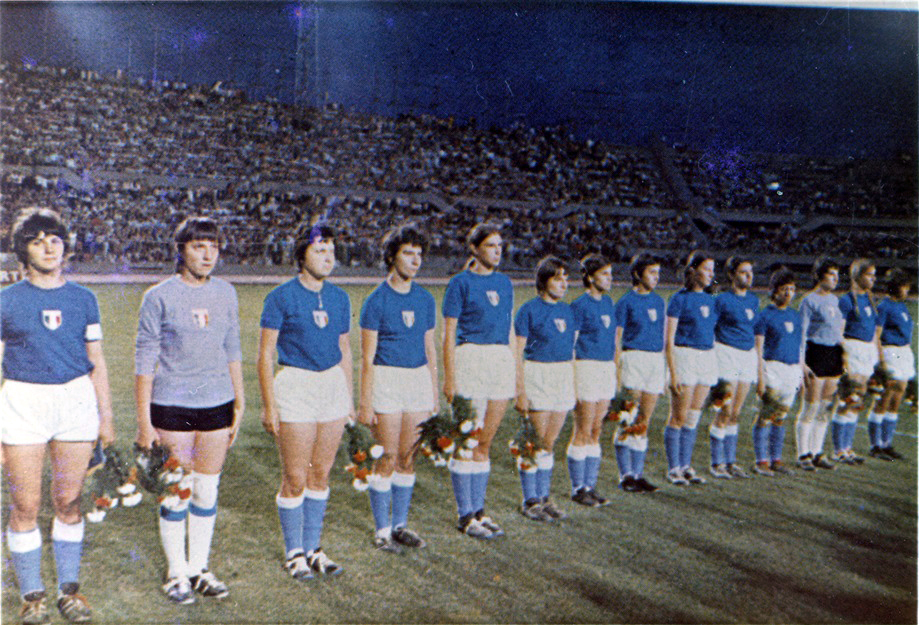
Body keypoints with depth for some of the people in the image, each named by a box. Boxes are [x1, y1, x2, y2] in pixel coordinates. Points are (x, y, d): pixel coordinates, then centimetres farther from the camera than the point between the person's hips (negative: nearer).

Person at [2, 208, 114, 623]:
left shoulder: (83, 299, 8)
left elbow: (97, 363, 12)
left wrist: (106, 416, 11)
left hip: (77, 401, 2)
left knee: (69, 501, 6)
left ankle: (70, 589, 20)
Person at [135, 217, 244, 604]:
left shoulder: (225, 294, 6)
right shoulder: (159, 297, -6)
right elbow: (144, 361, -4)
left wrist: (239, 404, 13)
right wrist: (144, 420, -7)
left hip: (217, 405, 4)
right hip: (172, 408, -4)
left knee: (208, 490, 11)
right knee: (176, 493, 4)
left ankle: (199, 569, 26)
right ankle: (176, 573, 22)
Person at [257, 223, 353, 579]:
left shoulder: (339, 298, 9)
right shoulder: (282, 297, -6)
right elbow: (266, 354, -6)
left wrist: (349, 398, 15)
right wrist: (269, 406, -11)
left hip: (333, 383, 5)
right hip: (295, 385, -5)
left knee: (321, 473, 11)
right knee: (295, 479, 0)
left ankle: (313, 549, 26)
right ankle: (294, 553, 18)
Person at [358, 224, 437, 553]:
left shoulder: (425, 299, 9)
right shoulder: (377, 300, -6)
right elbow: (367, 357, -7)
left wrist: (434, 393, 13)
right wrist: (365, 402, -10)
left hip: (419, 378, 5)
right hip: (387, 380, -5)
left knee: (408, 457, 10)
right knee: (387, 457, -1)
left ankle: (400, 525, 23)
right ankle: (382, 530, 14)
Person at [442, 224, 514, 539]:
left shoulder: (504, 282, 14)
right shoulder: (461, 282, -3)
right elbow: (449, 334, -6)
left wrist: (515, 368, 15)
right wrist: (449, 377, -11)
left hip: (502, 361, 6)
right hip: (470, 358, -5)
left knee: (485, 443, 11)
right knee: (467, 442, -1)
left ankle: (478, 510, 21)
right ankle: (465, 515, 10)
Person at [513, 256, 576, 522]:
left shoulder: (567, 311, 11)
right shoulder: (529, 309, -7)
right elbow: (517, 353, -9)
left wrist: (574, 384, 13)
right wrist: (520, 390, -14)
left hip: (564, 377, 6)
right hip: (537, 375, -5)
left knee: (550, 443, 11)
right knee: (536, 443, -2)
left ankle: (544, 497, 22)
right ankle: (530, 501, 10)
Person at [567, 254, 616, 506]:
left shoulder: (608, 302, 12)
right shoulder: (580, 305, -9)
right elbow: (569, 345, -10)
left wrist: (615, 371, 16)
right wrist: (572, 382, -14)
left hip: (607, 369, 7)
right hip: (586, 368, -7)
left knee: (596, 431, 11)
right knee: (583, 432, -1)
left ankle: (590, 486, 19)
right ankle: (578, 489, 10)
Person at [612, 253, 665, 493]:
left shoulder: (658, 301, 14)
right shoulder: (626, 301, -3)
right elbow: (617, 339, -5)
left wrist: (664, 372, 17)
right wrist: (617, 371, -11)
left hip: (656, 360, 6)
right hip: (633, 358, -5)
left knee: (644, 422, 8)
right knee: (630, 421, -5)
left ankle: (638, 474, 16)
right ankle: (626, 476, 5)